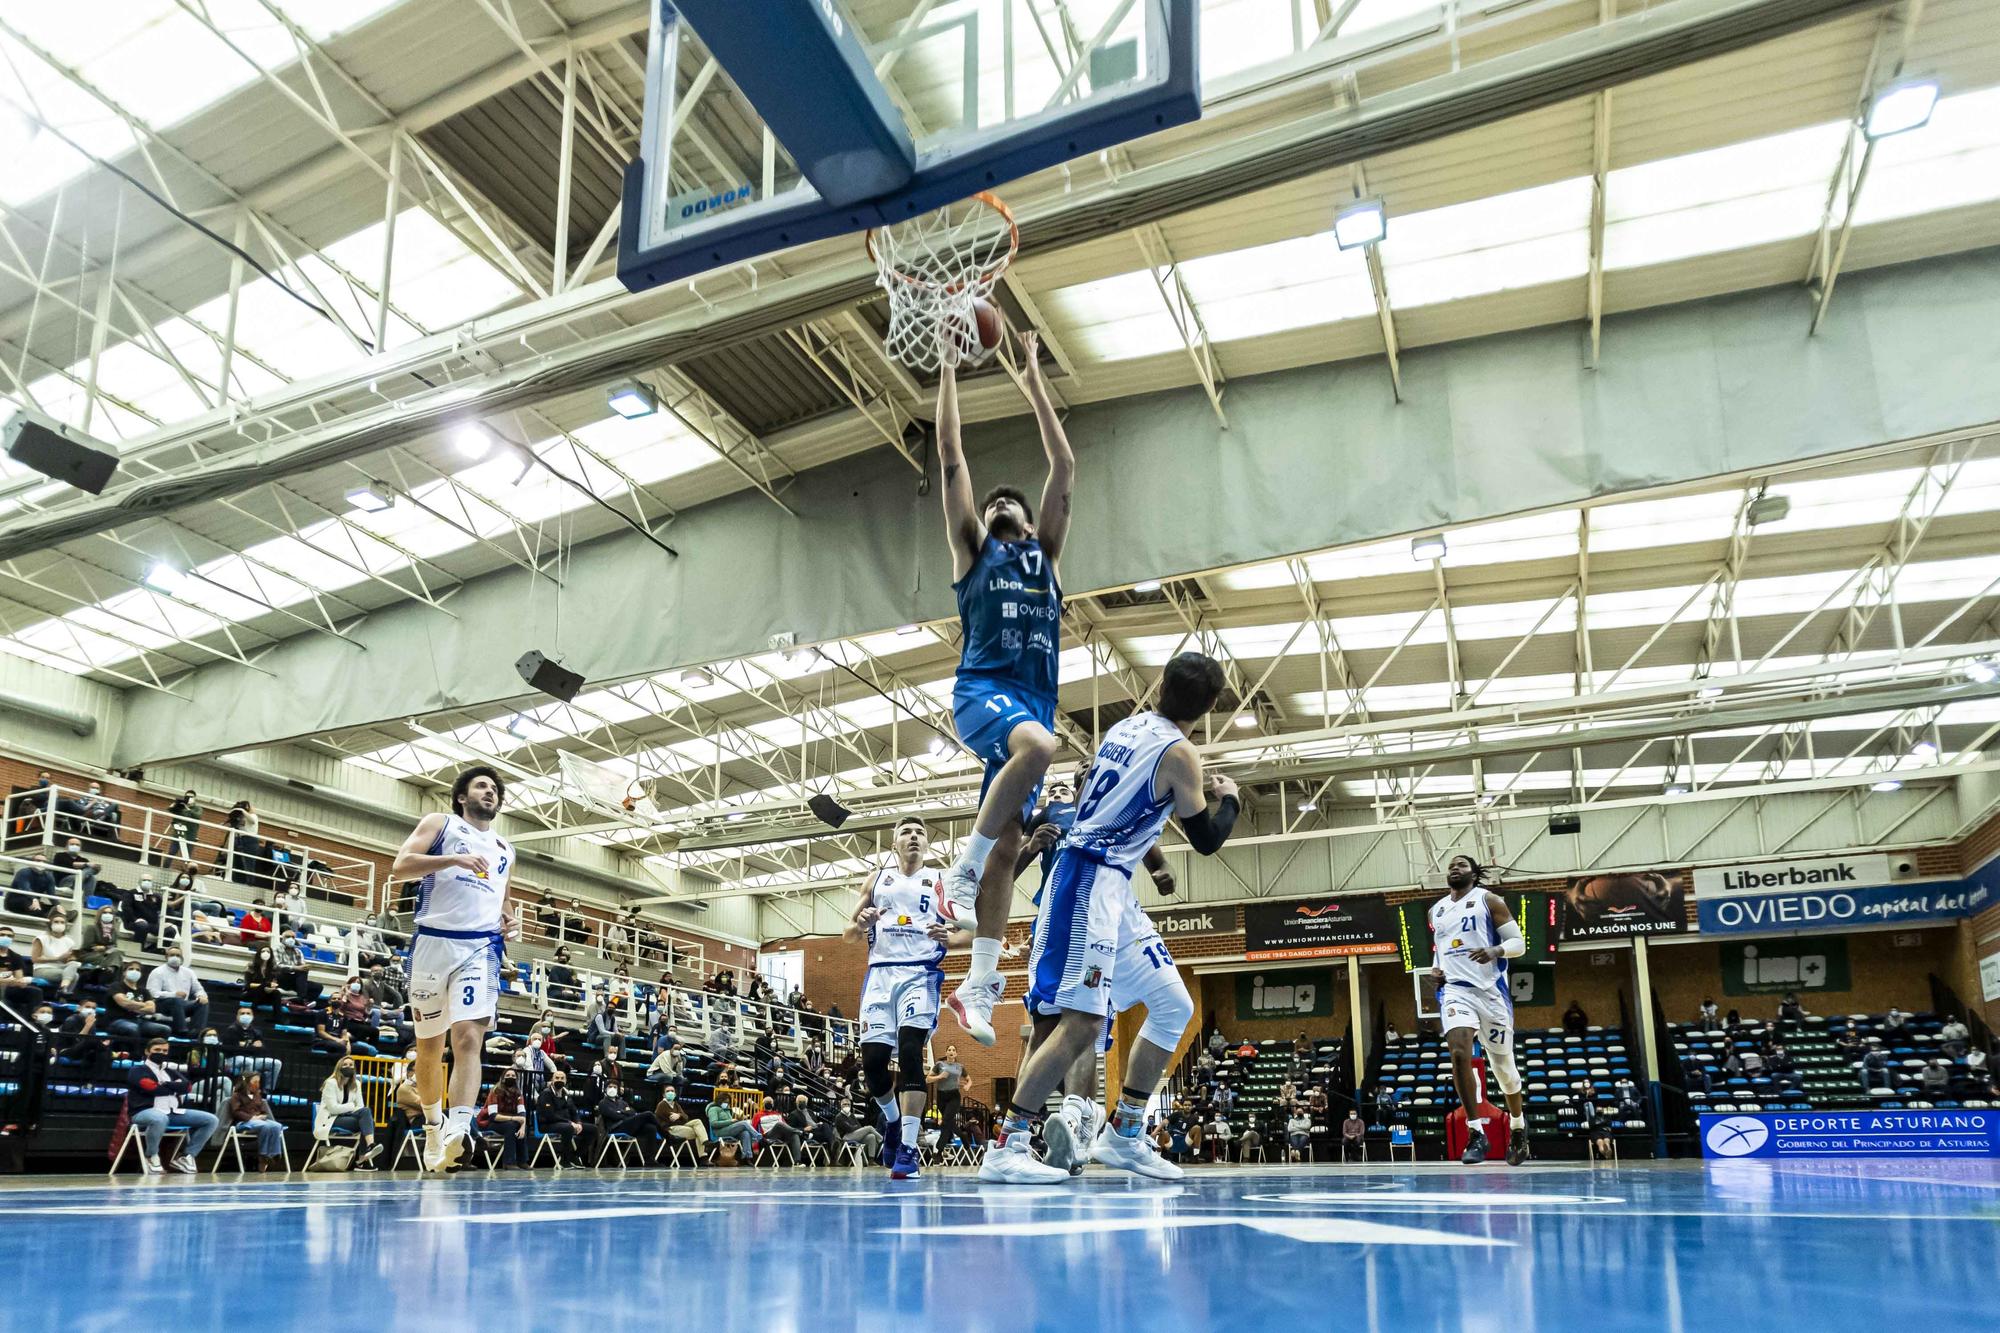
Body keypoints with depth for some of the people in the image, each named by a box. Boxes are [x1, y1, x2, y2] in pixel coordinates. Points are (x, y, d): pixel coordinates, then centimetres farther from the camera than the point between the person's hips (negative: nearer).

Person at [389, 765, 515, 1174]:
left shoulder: (505, 850, 22)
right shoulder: (439, 823, 9)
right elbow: (401, 866, -5)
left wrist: (507, 919, 13)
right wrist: (454, 859, -17)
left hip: (481, 948, 2)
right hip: (433, 941, -1)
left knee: (468, 1037, -17)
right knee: (429, 1043, 9)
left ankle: (457, 1134, -30)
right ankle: (433, 1126, 30)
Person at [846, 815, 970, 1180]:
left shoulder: (941, 882, 11)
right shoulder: (877, 880, 17)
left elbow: (967, 930, 7)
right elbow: (849, 931, 17)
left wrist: (949, 937, -15)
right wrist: (861, 924, -7)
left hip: (920, 974, -3)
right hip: (880, 973, 3)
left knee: (910, 1053, -18)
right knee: (872, 1059, -4)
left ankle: (908, 1149, -16)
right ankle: (892, 1120, 26)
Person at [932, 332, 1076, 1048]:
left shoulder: (1045, 553, 25)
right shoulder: (973, 549, 18)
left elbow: (1064, 467, 23)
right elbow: (952, 458, 13)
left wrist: (1033, 378, 25)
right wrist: (948, 368, 15)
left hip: (1033, 699, 4)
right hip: (982, 688, -4)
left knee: (1008, 842, 0)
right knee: (1038, 744, -36)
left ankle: (979, 983, 4)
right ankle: (964, 868, -22)